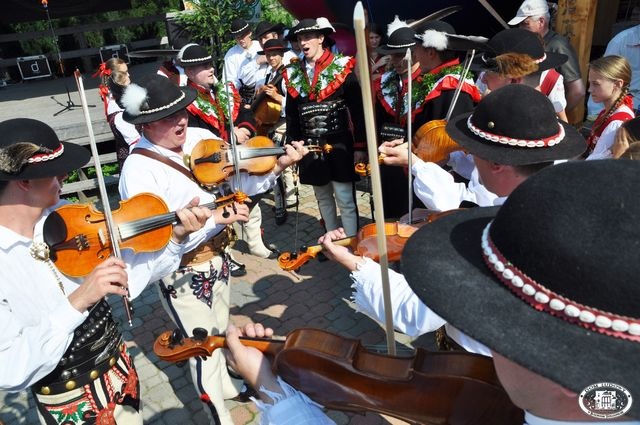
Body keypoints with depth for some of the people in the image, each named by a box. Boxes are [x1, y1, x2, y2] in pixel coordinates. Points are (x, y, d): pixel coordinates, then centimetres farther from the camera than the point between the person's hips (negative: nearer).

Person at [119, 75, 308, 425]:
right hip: (181, 272, -6)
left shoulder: (202, 137, -4)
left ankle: (225, 384, 55)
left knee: (219, 330, 27)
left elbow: (239, 182, -1)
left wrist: (277, 167, -18)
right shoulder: (138, 171, -23)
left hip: (217, 253, 7)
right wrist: (213, 220, -33)